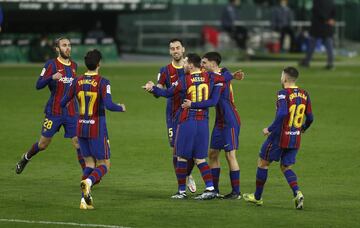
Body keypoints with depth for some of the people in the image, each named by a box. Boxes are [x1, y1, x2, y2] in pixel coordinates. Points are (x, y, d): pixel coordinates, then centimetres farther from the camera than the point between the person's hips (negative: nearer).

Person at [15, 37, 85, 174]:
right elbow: (38, 85, -16)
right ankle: (26, 158, 35)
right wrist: (52, 77, -31)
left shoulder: (74, 65, 11)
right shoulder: (52, 64, -7)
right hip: (54, 112, -4)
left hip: (71, 112, 4)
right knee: (43, 144, 7)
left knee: (78, 144, -5)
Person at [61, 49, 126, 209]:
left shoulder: (77, 81, 0)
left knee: (89, 163, 15)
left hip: (81, 128, 5)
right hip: (97, 130, -5)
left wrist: (63, 104, 31)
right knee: (104, 164, 5)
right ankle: (88, 181, -27)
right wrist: (121, 108, -3)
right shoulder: (102, 83, -14)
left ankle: (85, 199, 3)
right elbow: (108, 105, -23)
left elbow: (63, 102, 7)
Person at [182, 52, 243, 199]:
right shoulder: (223, 74, 10)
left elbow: (213, 101, -28)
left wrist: (192, 105, -27)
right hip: (220, 121, 10)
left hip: (230, 122, -10)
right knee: (213, 153, 9)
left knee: (230, 155, -6)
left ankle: (236, 192, -1)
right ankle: (214, 190, 13)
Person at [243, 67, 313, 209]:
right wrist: (302, 129, 27)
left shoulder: (283, 93, -14)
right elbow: (310, 118, 7)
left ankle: (257, 197, 22)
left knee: (262, 163, 12)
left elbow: (282, 113, -28)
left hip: (279, 137, -6)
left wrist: (270, 129, -17)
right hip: (295, 139, 6)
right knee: (286, 167, 15)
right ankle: (297, 193, -11)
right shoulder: (304, 95, 4)